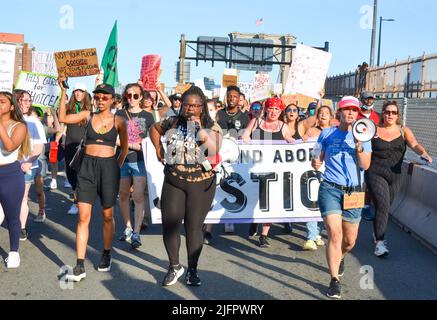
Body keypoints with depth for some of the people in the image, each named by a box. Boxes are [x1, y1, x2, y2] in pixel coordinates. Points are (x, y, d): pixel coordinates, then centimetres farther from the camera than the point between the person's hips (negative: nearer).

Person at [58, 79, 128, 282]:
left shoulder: (118, 121, 2)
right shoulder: (88, 116, 5)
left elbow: (124, 148, 11)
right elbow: (63, 118, -8)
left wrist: (117, 167, 5)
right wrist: (64, 92, -11)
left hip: (109, 167, -1)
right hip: (87, 167, 1)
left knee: (107, 216, 11)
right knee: (83, 216, -4)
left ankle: (106, 255, 31)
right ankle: (80, 266, -1)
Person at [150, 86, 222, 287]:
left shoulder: (211, 126, -1)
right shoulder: (173, 122, 5)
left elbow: (215, 152, -14)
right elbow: (154, 129, 23)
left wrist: (202, 133, -21)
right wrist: (159, 149, 12)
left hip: (201, 184, -2)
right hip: (173, 181, 2)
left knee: (194, 227, 6)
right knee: (169, 224, 0)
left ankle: (192, 270, 22)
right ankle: (174, 266, 21)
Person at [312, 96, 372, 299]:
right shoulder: (327, 134, 5)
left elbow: (365, 165, -4)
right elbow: (318, 159, 10)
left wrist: (359, 145, -17)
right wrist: (315, 163, -12)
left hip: (353, 191, 2)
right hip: (330, 189, -2)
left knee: (350, 241, 10)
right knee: (334, 234, -17)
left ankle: (340, 257, 45)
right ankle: (335, 281, -8)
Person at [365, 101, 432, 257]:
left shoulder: (404, 131, 7)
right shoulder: (374, 130, 1)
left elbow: (414, 144, -8)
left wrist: (424, 153, -27)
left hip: (394, 175, 4)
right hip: (375, 173, -3)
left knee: (385, 207, 13)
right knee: (383, 205, -16)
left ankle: (377, 233, 37)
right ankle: (379, 243, -10)